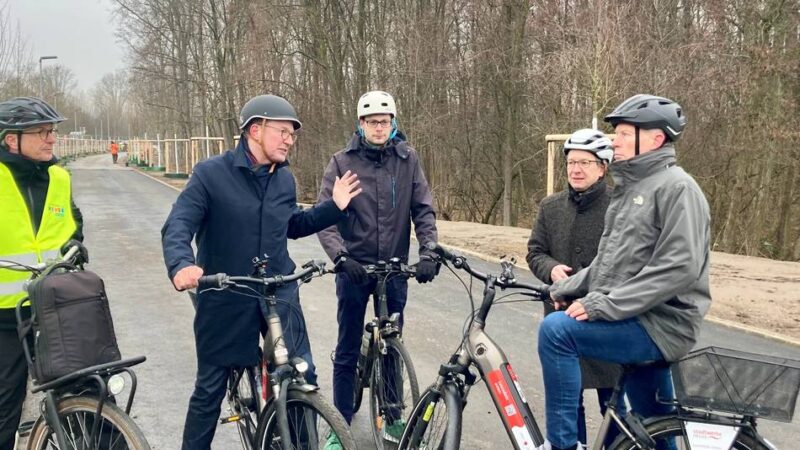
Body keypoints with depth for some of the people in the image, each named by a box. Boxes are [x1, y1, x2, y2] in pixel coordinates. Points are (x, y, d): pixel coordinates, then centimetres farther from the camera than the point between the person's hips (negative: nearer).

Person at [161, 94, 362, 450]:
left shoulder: (285, 179, 5)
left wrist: (334, 207, 8)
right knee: (209, 390, 9)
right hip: (225, 300, -3)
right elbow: (177, 226, -18)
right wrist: (181, 264, -38)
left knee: (303, 378, 0)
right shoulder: (211, 174, -11)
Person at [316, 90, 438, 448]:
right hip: (354, 267, -2)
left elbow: (424, 209, -1)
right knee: (348, 350, 6)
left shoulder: (407, 159, 0)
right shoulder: (342, 162, -5)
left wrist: (428, 252, -15)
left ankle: (391, 416, 29)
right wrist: (340, 256, -25)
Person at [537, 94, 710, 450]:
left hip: (659, 325, -9)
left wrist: (604, 305, -24)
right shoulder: (630, 188, 18)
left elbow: (679, 267, -23)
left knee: (557, 329, -23)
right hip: (637, 322, 9)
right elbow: (609, 262, 23)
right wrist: (565, 288, 10)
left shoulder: (676, 186, -12)